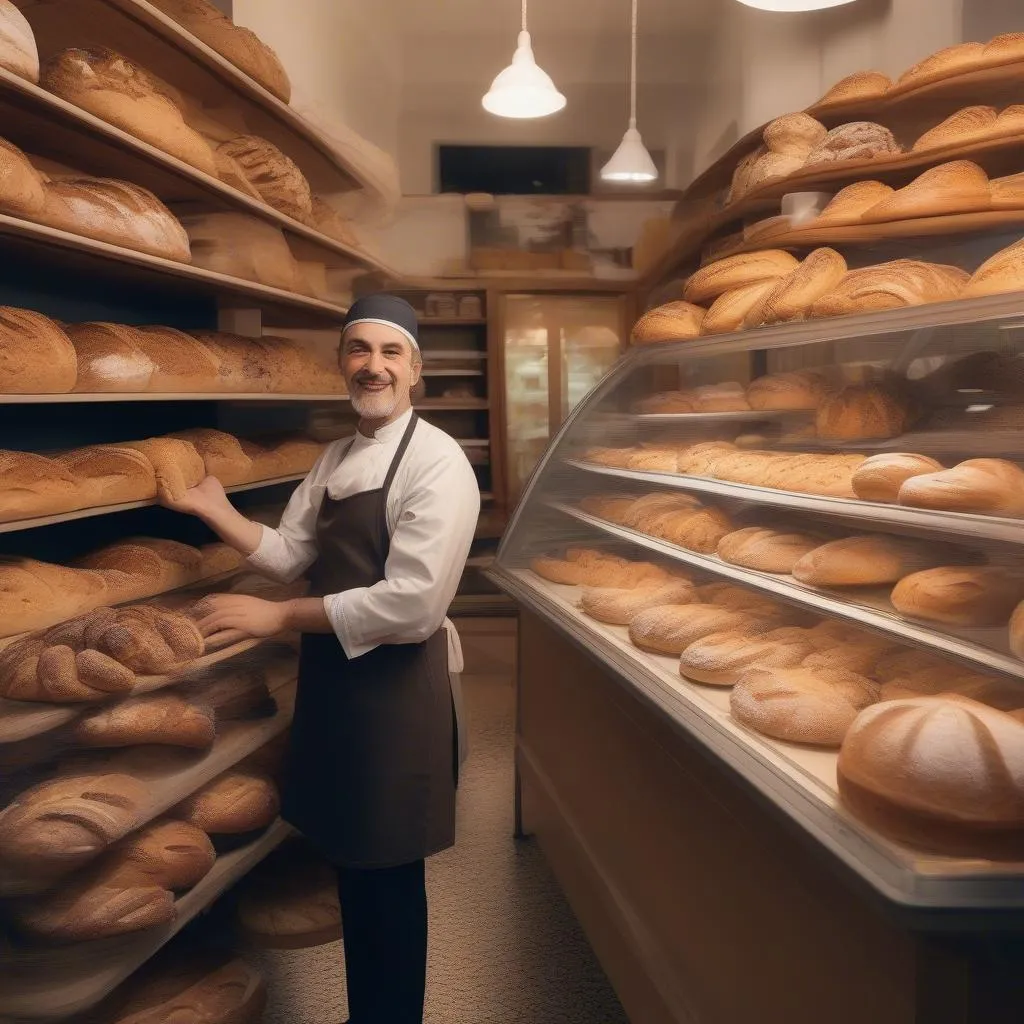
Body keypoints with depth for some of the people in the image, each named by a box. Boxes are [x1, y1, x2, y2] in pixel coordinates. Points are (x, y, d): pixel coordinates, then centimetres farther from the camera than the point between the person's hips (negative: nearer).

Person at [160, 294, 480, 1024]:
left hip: (395, 692, -8)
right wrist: (217, 511, -3)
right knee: (351, 867, 21)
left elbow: (411, 605, -25)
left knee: (389, 880, 8)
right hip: (332, 681, 8)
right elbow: (291, 556, 11)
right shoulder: (336, 459, 9)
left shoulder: (436, 462, -17)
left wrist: (277, 617, -20)